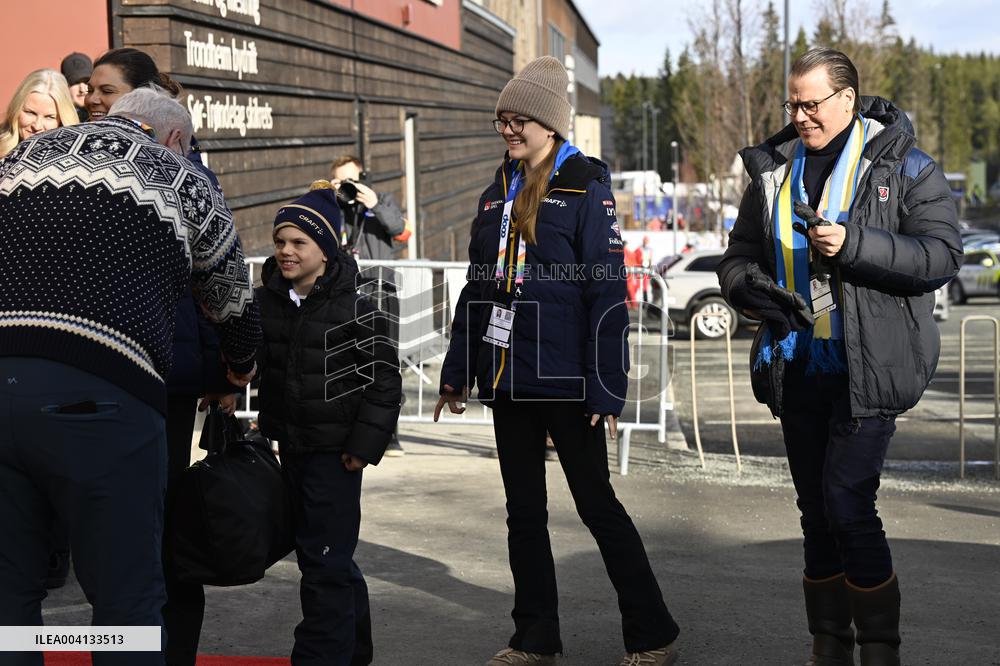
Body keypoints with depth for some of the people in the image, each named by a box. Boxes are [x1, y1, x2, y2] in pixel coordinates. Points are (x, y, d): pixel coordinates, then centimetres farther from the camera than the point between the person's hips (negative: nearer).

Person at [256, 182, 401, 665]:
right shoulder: (263, 302, 4)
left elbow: (384, 381, -11)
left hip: (335, 449, -6)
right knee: (326, 555, 18)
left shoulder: (357, 310, -13)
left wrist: (366, 443, -15)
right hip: (289, 445, 7)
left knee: (325, 558, -5)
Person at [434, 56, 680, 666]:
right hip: (508, 379, 7)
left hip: (564, 380, -7)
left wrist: (606, 387, -17)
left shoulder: (586, 189, -8)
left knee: (596, 502, -1)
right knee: (523, 509, 11)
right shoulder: (498, 196, 12)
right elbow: (478, 289, 17)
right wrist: (458, 371, 16)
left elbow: (609, 294, -13)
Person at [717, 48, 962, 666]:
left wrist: (854, 244, -22)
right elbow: (738, 259, 15)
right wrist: (755, 288, -8)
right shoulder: (773, 171, 11)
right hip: (797, 371, 6)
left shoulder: (902, 166, -3)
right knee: (817, 512, 12)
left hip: (871, 369, -6)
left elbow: (943, 254, -12)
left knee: (848, 505, -12)